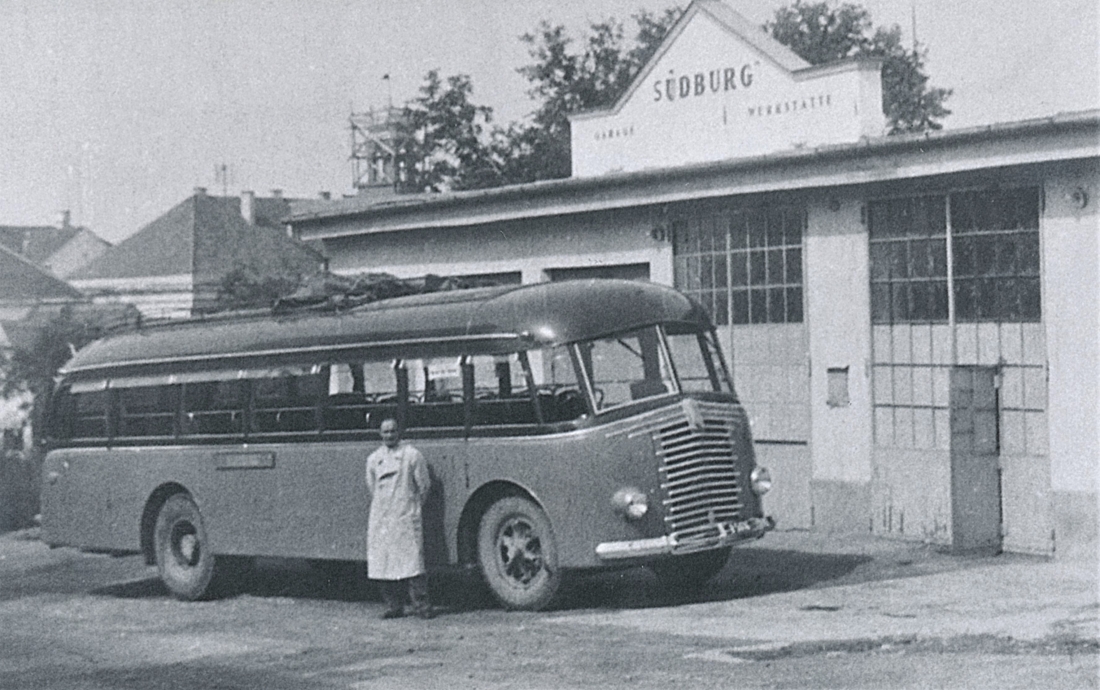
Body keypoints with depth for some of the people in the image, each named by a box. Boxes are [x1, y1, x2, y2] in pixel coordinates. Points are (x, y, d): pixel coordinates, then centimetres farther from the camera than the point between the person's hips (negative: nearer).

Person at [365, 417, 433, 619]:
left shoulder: (412, 455, 0)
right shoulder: (373, 459, 11)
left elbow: (424, 485, 5)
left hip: (406, 518, -4)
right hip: (380, 519, 4)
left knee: (412, 562, -10)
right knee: (383, 562, 2)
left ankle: (421, 605, -7)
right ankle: (393, 606, 9)